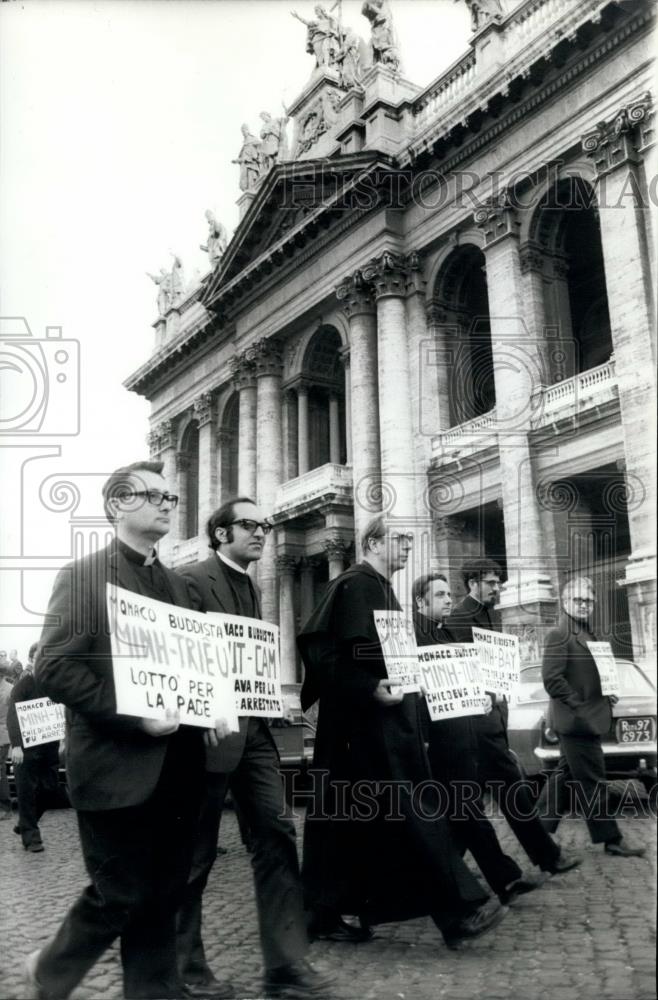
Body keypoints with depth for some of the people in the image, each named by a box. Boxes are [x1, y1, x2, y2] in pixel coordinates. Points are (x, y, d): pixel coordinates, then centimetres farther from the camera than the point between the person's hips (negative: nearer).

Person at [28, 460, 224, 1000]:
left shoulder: (177, 584, 14)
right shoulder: (82, 576, -7)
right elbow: (53, 667, -15)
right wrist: (133, 716, -21)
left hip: (176, 766, 6)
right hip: (118, 766, -6)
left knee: (164, 895, 12)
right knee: (121, 895, 4)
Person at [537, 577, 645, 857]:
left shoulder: (587, 635, 15)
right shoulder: (559, 635, -13)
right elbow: (551, 678, -20)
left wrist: (606, 693, 6)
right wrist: (580, 707, -19)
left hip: (585, 719, 9)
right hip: (577, 720, -9)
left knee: (564, 775, 15)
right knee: (592, 781, -1)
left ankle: (540, 830, 24)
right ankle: (611, 839, 7)